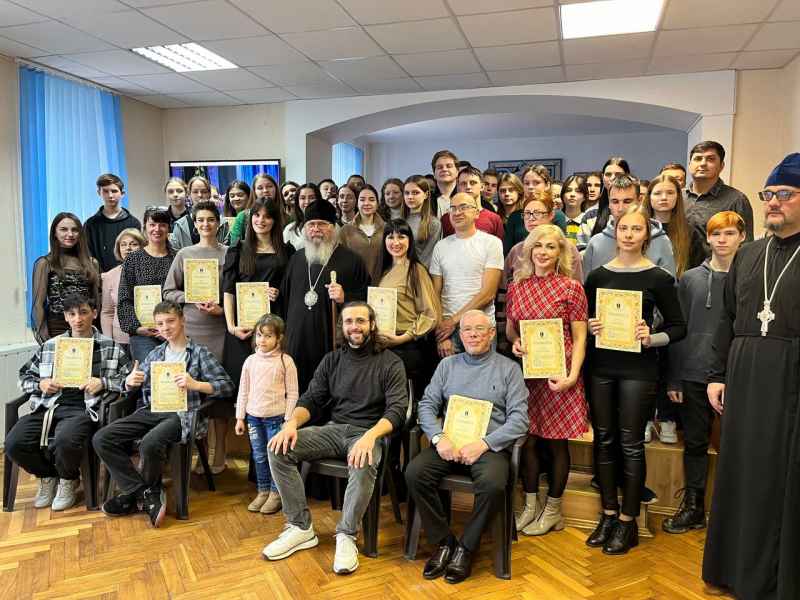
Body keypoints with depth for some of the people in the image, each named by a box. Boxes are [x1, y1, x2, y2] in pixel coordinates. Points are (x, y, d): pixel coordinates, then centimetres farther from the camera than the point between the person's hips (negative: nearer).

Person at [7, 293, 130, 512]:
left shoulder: (110, 347, 8)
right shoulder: (49, 346, 18)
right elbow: (24, 377, 25)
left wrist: (103, 383, -12)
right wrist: (40, 384, 4)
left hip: (82, 408, -4)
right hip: (48, 406, 4)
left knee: (65, 441, -35)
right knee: (13, 443, -22)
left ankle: (68, 481, 4)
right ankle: (47, 476, 13)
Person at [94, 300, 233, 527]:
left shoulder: (199, 353, 5)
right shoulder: (155, 354, 21)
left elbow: (227, 386, -3)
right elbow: (130, 385, 22)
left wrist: (195, 384, -19)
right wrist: (130, 381, -2)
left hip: (181, 413, -6)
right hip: (151, 410, 6)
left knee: (150, 443, -34)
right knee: (101, 439, -14)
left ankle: (135, 493, -2)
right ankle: (148, 494, -10)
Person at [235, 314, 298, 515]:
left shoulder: (285, 361, -7)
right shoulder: (250, 361, 4)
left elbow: (292, 393, -6)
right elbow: (243, 391, 9)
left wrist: (288, 419, -8)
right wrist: (240, 418, 7)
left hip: (276, 417, -4)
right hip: (254, 417, 4)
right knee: (259, 457, 12)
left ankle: (276, 493, 17)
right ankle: (263, 491, 26)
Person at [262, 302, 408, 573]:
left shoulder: (390, 363, -2)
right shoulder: (332, 360, 12)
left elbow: (397, 409, -12)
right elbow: (311, 399, 9)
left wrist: (370, 436, -31)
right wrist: (292, 422, -14)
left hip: (369, 432, -4)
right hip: (333, 429, 5)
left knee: (364, 465, -39)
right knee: (279, 449, -17)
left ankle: (346, 536, -16)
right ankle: (301, 528, -8)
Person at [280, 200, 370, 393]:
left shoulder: (351, 260, 1)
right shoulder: (296, 259, 17)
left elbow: (367, 299, 0)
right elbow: (284, 297, 24)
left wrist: (345, 298, -17)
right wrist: (286, 332, 18)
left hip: (334, 344, -4)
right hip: (297, 344, 4)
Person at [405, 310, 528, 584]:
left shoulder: (509, 368, 7)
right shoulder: (447, 365, 15)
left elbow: (519, 419, -2)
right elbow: (427, 405, 9)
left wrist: (483, 444, -14)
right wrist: (438, 437, -10)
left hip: (490, 446, -2)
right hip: (448, 443, 3)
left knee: (493, 484, -33)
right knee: (414, 473, -23)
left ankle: (466, 547, -8)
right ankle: (443, 541, -4)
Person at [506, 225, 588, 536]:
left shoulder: (571, 287, -4)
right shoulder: (516, 287, 6)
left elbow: (579, 338, -5)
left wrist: (572, 376, -15)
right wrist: (514, 341, -6)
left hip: (558, 375, -3)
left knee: (556, 441, 7)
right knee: (526, 439, 7)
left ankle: (553, 510, 24)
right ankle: (531, 505, 25)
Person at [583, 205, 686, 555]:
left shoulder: (658, 278, -2)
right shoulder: (597, 275, 6)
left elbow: (678, 326, 1)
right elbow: (583, 319, 13)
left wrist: (651, 339, -15)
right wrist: (590, 328, -8)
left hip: (638, 369, -3)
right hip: (600, 367, 3)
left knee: (631, 444, 3)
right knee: (604, 440, 9)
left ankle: (628, 521, 18)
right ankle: (608, 514, 24)